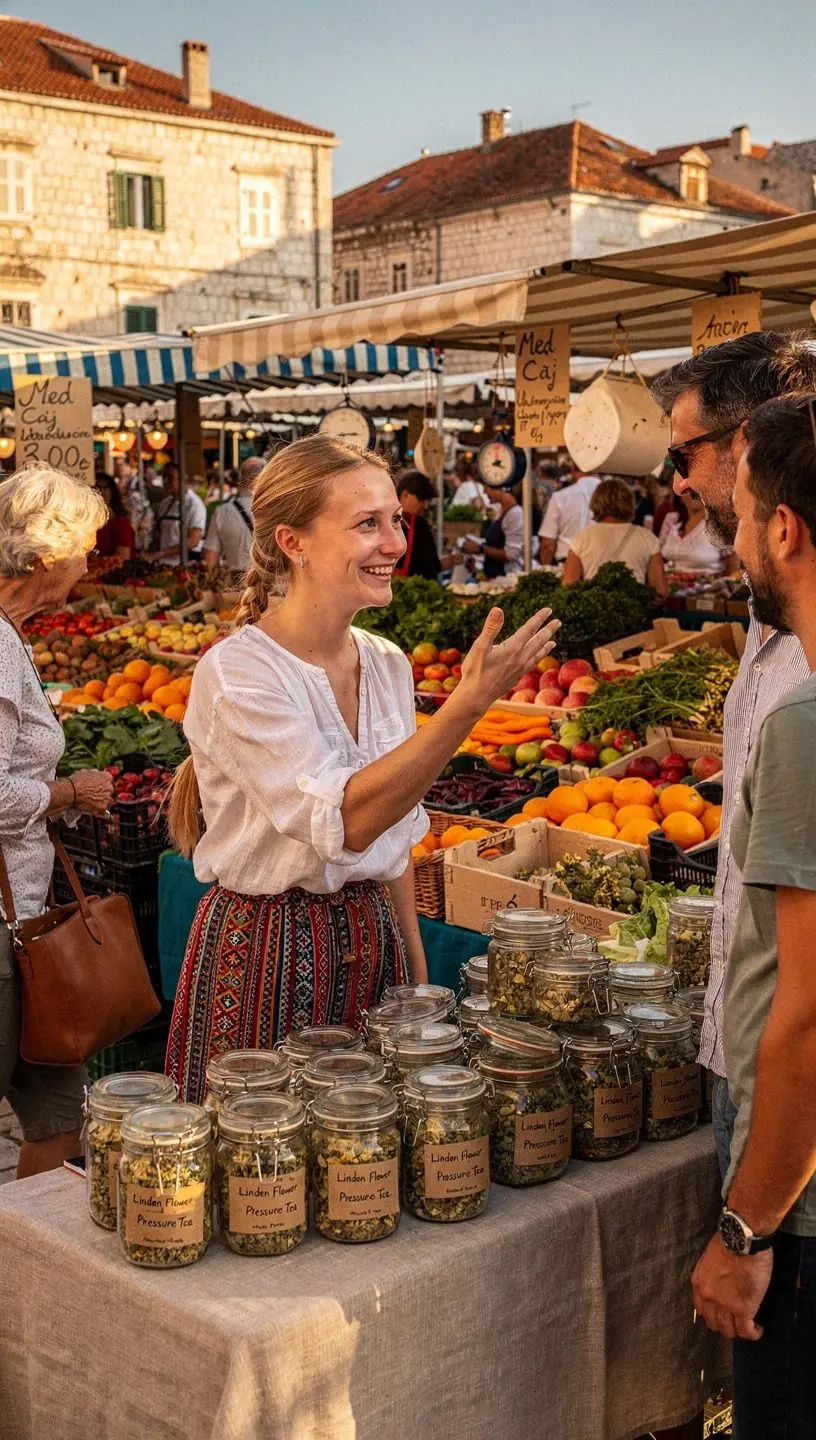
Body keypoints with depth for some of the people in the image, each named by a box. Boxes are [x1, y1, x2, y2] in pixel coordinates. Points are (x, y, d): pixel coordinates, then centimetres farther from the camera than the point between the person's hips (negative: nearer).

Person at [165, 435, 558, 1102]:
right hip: (267, 950, -6)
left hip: (373, 940, 6)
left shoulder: (387, 665, 3)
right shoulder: (235, 672, -18)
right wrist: (471, 701, -31)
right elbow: (346, 820, -28)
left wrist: (416, 966, 13)